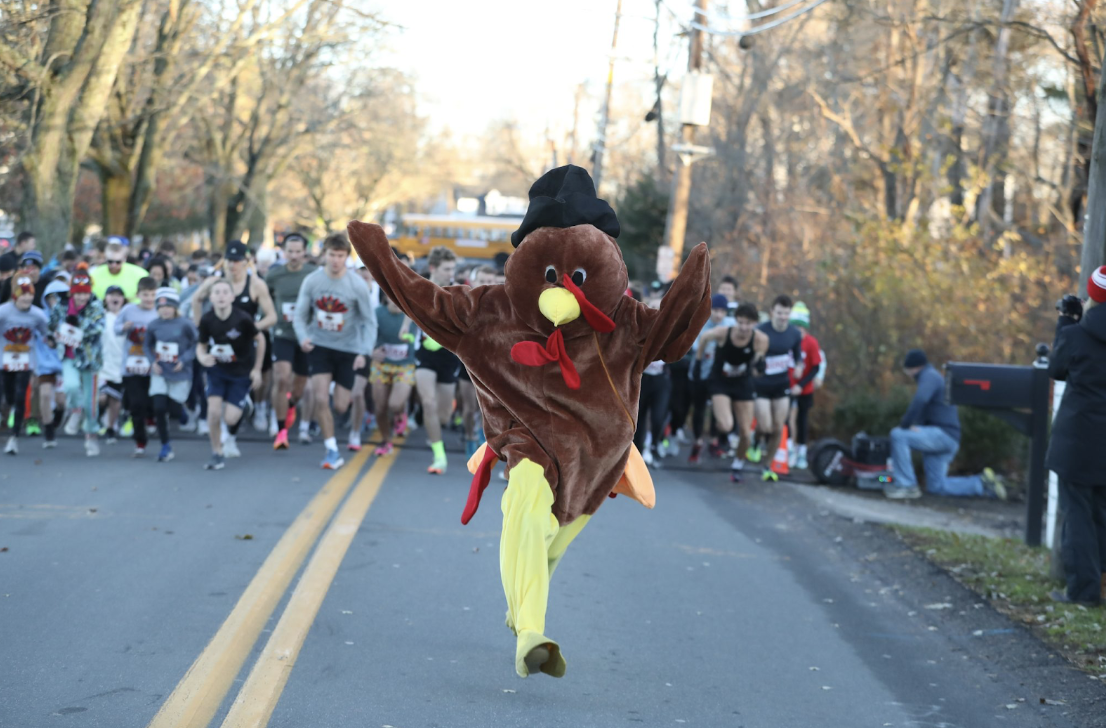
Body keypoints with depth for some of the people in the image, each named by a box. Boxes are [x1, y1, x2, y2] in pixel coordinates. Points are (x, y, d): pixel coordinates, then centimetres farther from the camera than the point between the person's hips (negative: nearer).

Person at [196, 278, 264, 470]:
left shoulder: (242, 319, -22)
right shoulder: (207, 320, -15)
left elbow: (260, 339, -6)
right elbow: (201, 345, 0)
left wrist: (257, 369, -2)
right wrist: (202, 357, -24)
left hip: (241, 373, -2)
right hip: (217, 370, 2)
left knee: (230, 418, -10)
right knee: (214, 410, -15)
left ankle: (231, 438, 29)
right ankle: (217, 454, 5)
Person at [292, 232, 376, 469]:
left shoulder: (357, 285, -12)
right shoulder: (311, 281, -8)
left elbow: (369, 321, -5)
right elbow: (300, 316, -1)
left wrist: (364, 352, -18)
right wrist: (303, 337, -21)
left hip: (348, 348, 0)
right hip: (320, 346, 0)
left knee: (340, 406, 0)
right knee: (321, 399, -13)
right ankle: (332, 450, -1)